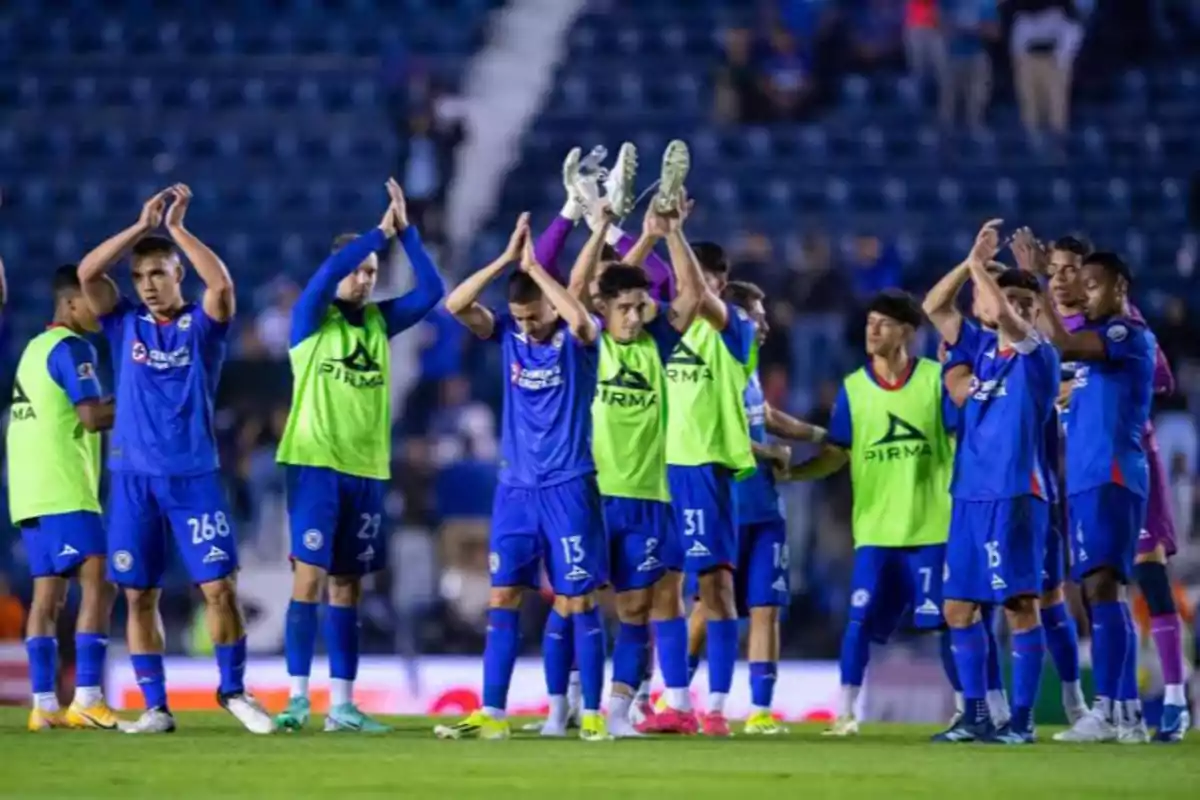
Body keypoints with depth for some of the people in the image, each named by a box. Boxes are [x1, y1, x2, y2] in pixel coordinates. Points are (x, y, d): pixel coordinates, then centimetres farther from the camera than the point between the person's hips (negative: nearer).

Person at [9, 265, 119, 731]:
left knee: (48, 593, 6)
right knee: (98, 584, -12)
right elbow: (93, 416, -16)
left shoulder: (36, 347, 19)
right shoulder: (71, 348, -9)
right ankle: (87, 698, -19)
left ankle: (44, 705, 2)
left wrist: (118, 403, 12)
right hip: (63, 492, -9)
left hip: (31, 494, 9)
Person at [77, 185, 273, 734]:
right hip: (134, 477, 2)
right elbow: (87, 273, -5)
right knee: (139, 596, 1)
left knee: (219, 588, -6)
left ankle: (233, 690, 10)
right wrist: (141, 226, -9)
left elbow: (222, 284, -19)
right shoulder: (125, 323, 8)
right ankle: (155, 707, 8)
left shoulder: (202, 324, 2)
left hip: (194, 475, -2)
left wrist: (176, 228, -14)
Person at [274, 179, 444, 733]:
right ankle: (298, 697, -6)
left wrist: (405, 232, -5)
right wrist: (380, 233, -17)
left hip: (367, 469, 5)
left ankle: (342, 703, 7)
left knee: (347, 584, 6)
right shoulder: (311, 320, -2)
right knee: (309, 576, -9)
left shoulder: (379, 322, 11)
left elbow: (432, 290, 2)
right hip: (315, 464, -5)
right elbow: (329, 272, -21)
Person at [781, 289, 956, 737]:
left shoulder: (936, 379, -1)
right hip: (875, 529, 2)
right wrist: (790, 472, -9)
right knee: (861, 619, -6)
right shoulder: (853, 388, 4)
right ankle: (844, 713, -1)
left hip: (933, 527, -1)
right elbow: (836, 456, 6)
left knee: (944, 621, 1)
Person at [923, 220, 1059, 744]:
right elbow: (934, 308, 12)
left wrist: (979, 267, -5)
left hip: (1015, 495, -7)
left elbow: (1001, 315, -20)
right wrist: (971, 262, 2)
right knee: (958, 607, 7)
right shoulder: (982, 349, 14)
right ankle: (975, 716, 15)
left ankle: (1022, 718, -6)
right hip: (969, 495, 7)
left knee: (1019, 604, -9)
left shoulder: (1038, 355, -3)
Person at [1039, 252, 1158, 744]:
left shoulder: (1130, 335, -7)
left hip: (1111, 476, -10)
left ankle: (1107, 709, -26)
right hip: (1086, 478, 10)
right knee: (1103, 591, 9)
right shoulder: (1096, 338, 23)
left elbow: (1063, 345, -20)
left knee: (1103, 584, -18)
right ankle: (1127, 714, 12)